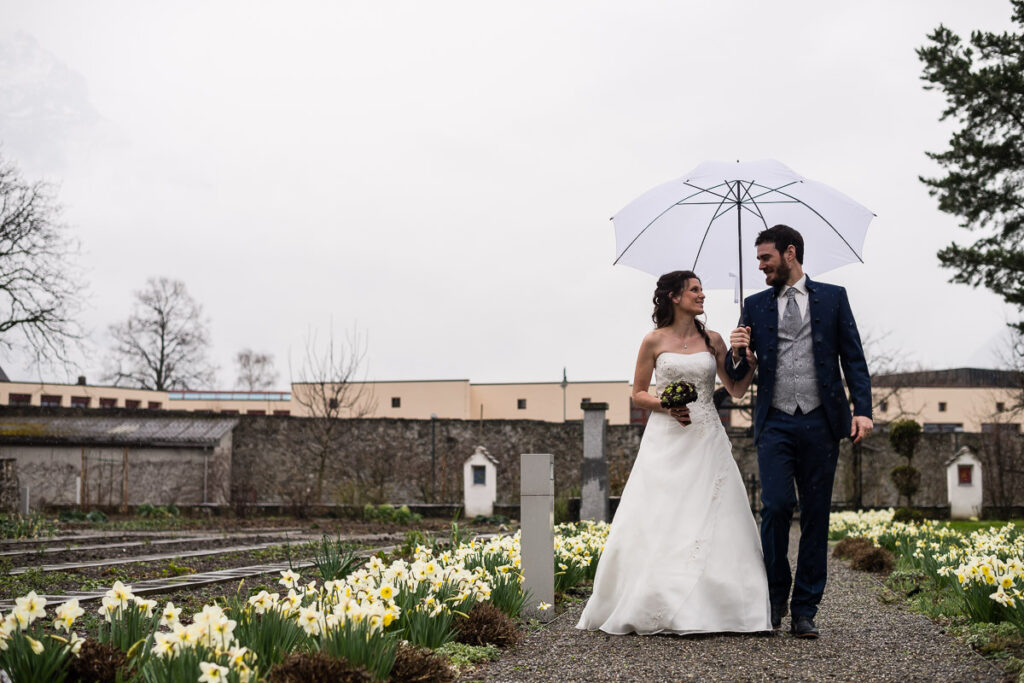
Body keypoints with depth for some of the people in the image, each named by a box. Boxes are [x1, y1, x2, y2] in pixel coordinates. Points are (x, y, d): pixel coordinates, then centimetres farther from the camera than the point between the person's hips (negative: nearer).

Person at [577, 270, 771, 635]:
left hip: (707, 440, 2)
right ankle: (655, 607, 4)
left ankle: (705, 607, 3)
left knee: (711, 520, -4)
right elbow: (638, 393, 7)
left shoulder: (712, 340, 9)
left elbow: (735, 389, 13)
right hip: (666, 440, -2)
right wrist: (665, 406, -11)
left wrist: (753, 362, -3)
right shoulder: (655, 341, 2)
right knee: (657, 522, -5)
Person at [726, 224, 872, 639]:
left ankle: (804, 611, 9)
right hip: (775, 422, 1)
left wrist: (862, 409, -7)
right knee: (776, 506, -12)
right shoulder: (756, 306, 12)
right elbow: (738, 374, 12)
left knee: (816, 516, 2)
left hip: (820, 422, 0)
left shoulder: (832, 297, 8)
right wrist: (737, 355, -11)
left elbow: (853, 358, 6)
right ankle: (775, 595, 8)